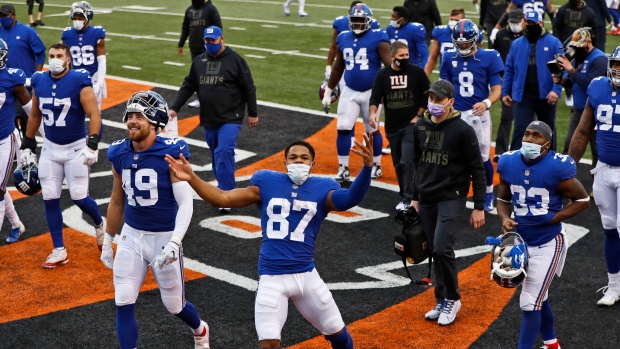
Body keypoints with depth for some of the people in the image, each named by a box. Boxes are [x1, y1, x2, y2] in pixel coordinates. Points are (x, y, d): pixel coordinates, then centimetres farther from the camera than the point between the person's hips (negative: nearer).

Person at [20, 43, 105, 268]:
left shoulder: (79, 82, -16)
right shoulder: (39, 81, 0)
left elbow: (94, 114, -17)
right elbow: (35, 116, 13)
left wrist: (92, 144, -26)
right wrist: (27, 144, 15)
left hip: (76, 148, -5)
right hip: (50, 148, 5)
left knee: (79, 197, -5)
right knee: (50, 199, 3)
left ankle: (100, 224, 29)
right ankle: (59, 251, 13)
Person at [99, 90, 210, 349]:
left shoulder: (171, 153, -17)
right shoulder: (119, 154, -1)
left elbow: (186, 203, -19)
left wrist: (174, 243, -30)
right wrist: (108, 240, 18)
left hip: (164, 238, -4)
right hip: (131, 236, 4)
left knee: (174, 305, 11)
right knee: (123, 304, -4)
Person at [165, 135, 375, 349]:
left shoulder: (322, 188, 0)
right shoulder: (267, 183, 1)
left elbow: (350, 199, -20)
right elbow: (222, 199, 0)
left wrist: (367, 166, -38)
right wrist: (191, 178, -14)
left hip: (306, 275, 1)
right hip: (271, 278, -1)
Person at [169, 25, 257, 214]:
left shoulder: (235, 60, -6)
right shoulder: (199, 61, 9)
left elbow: (249, 88, -3)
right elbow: (188, 86, 13)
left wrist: (252, 113, -3)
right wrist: (174, 108, 5)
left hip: (230, 120, -6)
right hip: (208, 120, 6)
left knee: (224, 153, -17)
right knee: (216, 155, 12)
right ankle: (224, 188, 24)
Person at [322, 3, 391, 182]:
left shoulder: (377, 38, -11)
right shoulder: (344, 39, 4)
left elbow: (390, 65, -15)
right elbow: (338, 68, 14)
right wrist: (328, 92, 16)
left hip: (371, 92, -4)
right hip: (349, 92, 4)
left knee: (372, 130, 8)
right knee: (343, 128, -2)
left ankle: (376, 166, 26)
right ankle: (343, 169, 7)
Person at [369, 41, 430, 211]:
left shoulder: (417, 72, -5)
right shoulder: (383, 75, 1)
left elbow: (427, 95, 1)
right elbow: (375, 96, -1)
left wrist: (418, 116, -4)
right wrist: (373, 113, -20)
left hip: (412, 125, -4)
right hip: (392, 126, 4)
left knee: (407, 161, -15)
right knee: (398, 164, 11)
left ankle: (408, 199, -11)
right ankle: (405, 195, 24)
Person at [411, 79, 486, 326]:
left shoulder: (463, 130, -11)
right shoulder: (420, 126, 5)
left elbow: (477, 170, -8)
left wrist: (479, 207, -9)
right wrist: (415, 197, 18)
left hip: (451, 198, -5)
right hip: (426, 200, 6)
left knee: (442, 249, -16)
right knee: (435, 252, 9)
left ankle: (452, 299, 3)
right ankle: (442, 301, 21)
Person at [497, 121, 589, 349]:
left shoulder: (557, 168, -19)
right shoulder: (509, 163, -4)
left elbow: (582, 200, -7)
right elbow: (503, 199, 10)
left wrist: (551, 219, -16)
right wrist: (505, 219, -11)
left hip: (548, 243, -6)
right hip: (521, 241, 6)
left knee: (530, 303, -7)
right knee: (539, 298, 21)